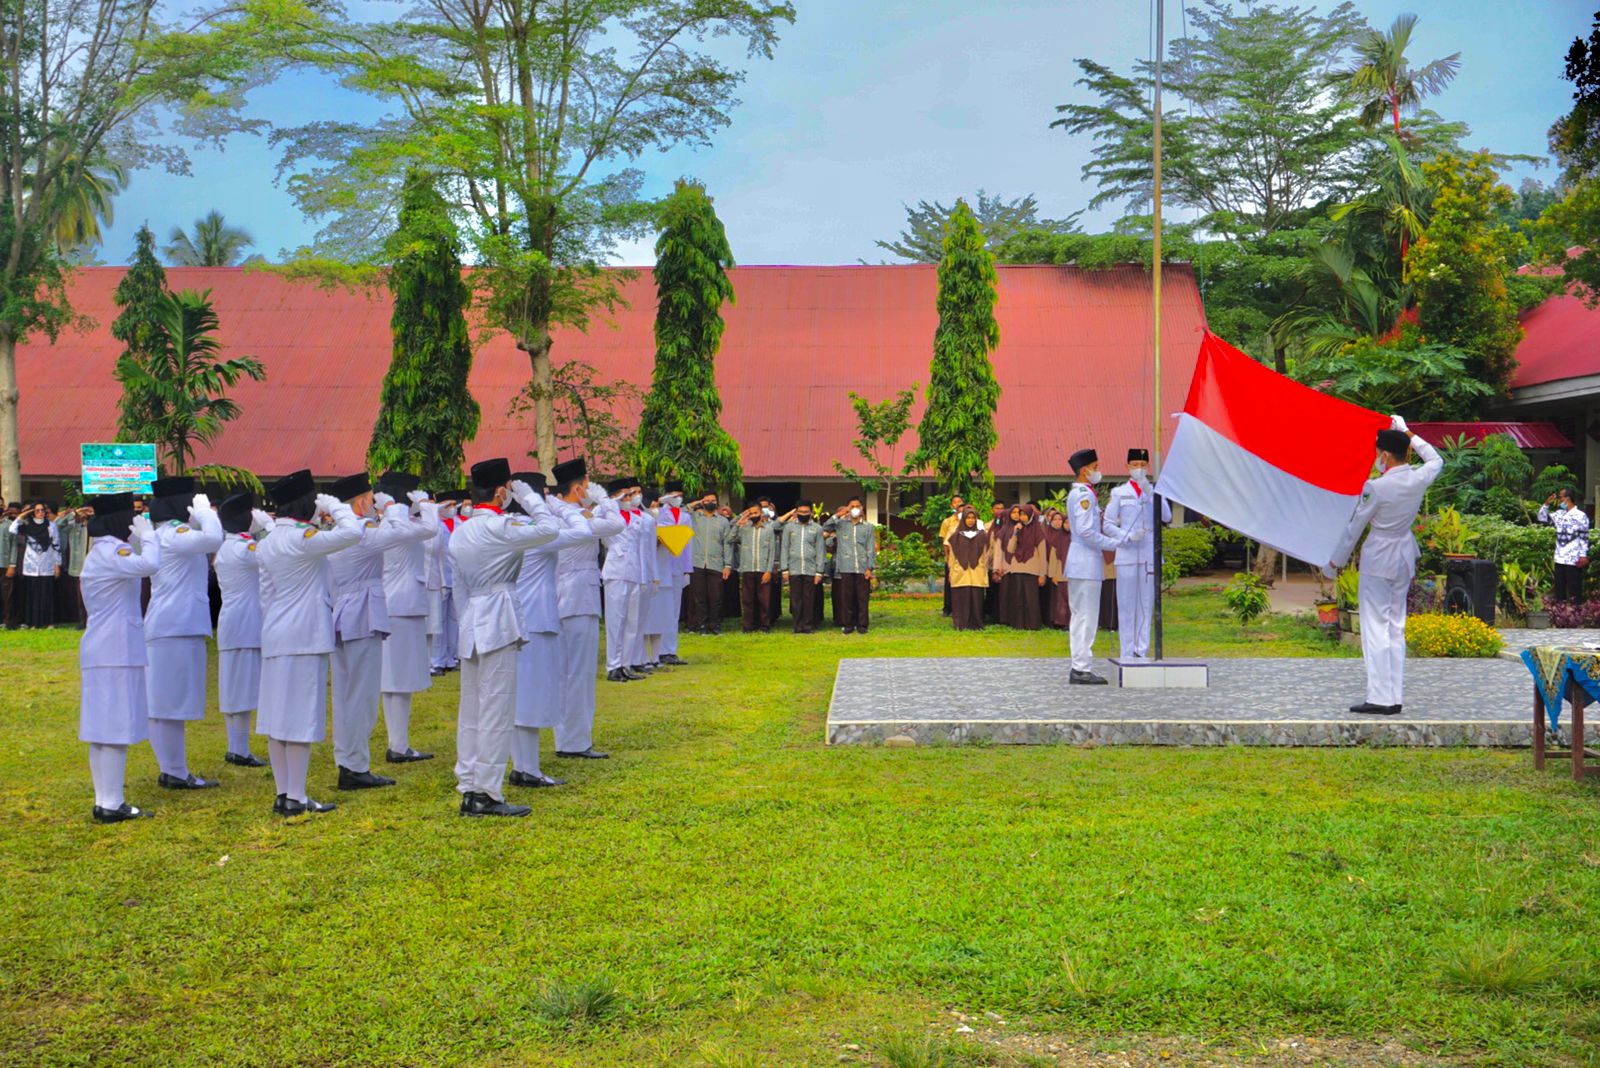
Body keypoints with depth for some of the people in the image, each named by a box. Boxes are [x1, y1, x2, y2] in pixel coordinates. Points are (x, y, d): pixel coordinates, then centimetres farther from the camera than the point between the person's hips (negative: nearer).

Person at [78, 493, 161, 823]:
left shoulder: (102, 551, 17)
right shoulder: (109, 551, -15)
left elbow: (136, 567, 26)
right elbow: (148, 565, -31)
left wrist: (139, 538, 14)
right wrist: (146, 534, -17)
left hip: (101, 650, 11)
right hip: (116, 651, -11)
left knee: (102, 729, 12)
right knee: (116, 730, -7)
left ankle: (104, 801, 17)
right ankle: (111, 805, -5)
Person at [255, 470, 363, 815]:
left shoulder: (267, 543, 11)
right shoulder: (302, 538, -16)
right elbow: (353, 532, -24)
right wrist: (334, 506, -8)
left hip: (275, 637, 9)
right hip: (305, 636, -9)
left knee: (279, 716, 10)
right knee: (301, 718, -4)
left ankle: (284, 794, 17)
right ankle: (296, 798, 0)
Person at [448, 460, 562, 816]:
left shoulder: (459, 532, 14)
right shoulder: (499, 527, -13)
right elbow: (550, 529, -15)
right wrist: (527, 496, -2)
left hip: (470, 626, 9)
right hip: (497, 626, -9)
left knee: (471, 711, 11)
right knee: (496, 711, -4)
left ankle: (469, 789, 15)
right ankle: (487, 794, -3)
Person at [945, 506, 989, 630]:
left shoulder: (982, 535, 8)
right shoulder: (956, 535, 5)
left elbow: (986, 555, 10)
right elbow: (951, 554, 7)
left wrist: (985, 571, 6)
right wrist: (952, 571, 3)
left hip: (977, 574, 1)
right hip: (960, 573, -1)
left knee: (976, 599, -1)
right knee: (961, 599, -3)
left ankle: (976, 623, 5)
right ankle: (961, 624, 1)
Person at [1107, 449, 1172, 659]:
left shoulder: (1155, 492, 10)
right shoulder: (1119, 493, 6)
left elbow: (1167, 517, -6)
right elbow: (1109, 523, 4)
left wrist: (1150, 493, -15)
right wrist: (1125, 537, -11)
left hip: (1149, 554, 2)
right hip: (1127, 553, -2)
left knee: (1146, 603, 4)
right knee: (1126, 604, -3)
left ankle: (1142, 651, 9)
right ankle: (1127, 653, 1)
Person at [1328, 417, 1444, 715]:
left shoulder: (1376, 487, -19)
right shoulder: (1418, 479, -3)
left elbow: (1354, 526, -9)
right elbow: (1436, 460, 22)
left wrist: (1334, 562, 2)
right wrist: (1408, 434, 27)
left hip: (1378, 559, -6)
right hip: (1404, 558, 6)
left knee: (1375, 626, -4)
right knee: (1396, 626, 11)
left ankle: (1380, 697, -8)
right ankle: (1394, 695, 13)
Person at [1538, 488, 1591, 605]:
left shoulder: (1580, 516, -9)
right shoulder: (1559, 514, 10)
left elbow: (1584, 537, -9)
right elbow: (1542, 518, 16)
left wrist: (1583, 556, -14)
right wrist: (1547, 503, 4)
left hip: (1574, 560, -7)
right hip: (1559, 559, 7)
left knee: (1574, 591, -2)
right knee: (1559, 591, 11)